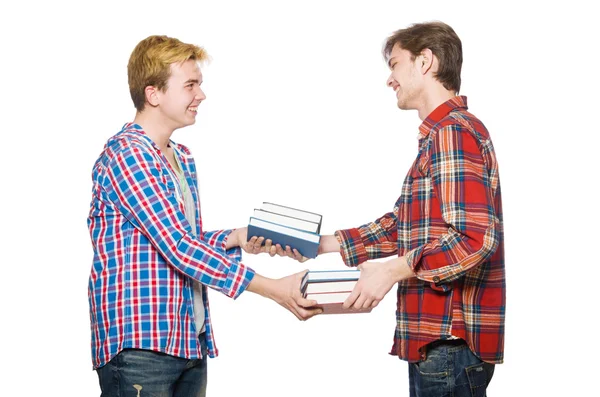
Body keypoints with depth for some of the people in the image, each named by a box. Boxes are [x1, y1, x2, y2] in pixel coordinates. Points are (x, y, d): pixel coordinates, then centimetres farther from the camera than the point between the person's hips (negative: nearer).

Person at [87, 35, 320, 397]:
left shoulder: (183, 159, 17)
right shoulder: (126, 153, -13)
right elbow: (177, 246, -20)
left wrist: (235, 238, 5)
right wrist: (272, 288, -22)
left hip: (190, 341, 9)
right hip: (139, 344, -9)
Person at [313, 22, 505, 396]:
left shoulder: (454, 132, -15)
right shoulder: (440, 134, 19)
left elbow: (473, 238, -25)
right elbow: (400, 227, 19)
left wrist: (391, 270, -20)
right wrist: (322, 244, 12)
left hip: (449, 341, -10)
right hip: (438, 336, 10)